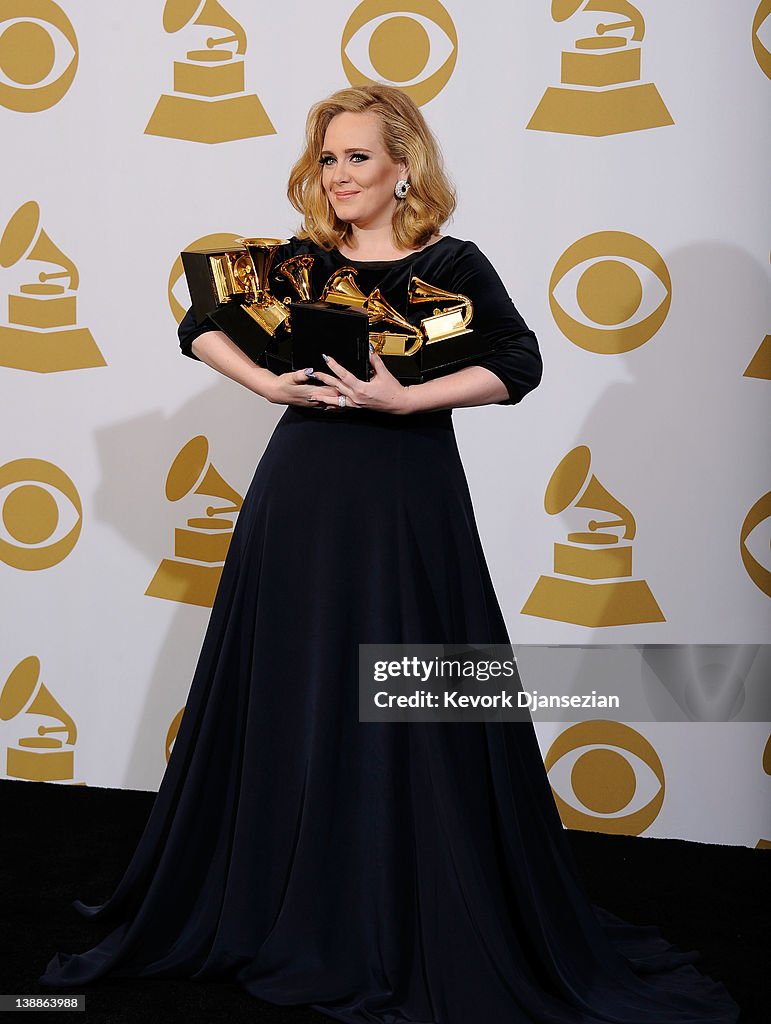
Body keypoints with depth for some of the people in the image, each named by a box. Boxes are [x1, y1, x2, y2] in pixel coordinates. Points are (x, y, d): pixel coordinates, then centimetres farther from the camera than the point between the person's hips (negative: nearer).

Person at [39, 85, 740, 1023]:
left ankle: (419, 929, 13)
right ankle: (281, 905, 24)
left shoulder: (452, 265, 0)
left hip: (409, 502, -3)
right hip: (300, 493, 3)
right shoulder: (297, 261, 8)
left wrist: (406, 399, -20)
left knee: (410, 712, 0)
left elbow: (518, 365, -10)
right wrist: (269, 383, -6)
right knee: (290, 701, 8)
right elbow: (199, 326, 10)